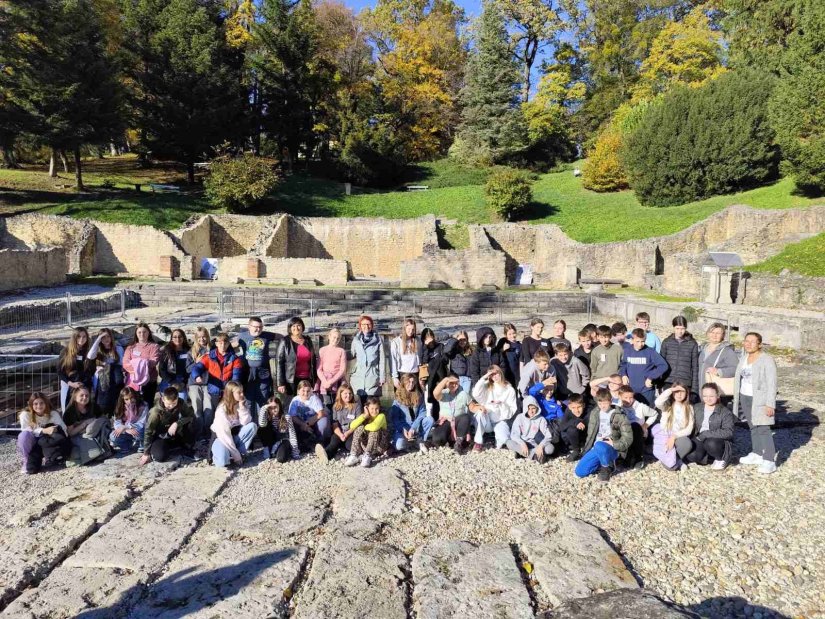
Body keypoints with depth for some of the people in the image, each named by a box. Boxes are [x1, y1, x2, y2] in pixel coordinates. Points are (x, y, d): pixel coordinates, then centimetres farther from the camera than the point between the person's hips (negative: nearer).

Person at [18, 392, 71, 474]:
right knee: (25, 435, -32)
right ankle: (27, 462, -11)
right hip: (32, 446, 0)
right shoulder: (25, 414, -11)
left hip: (47, 444, 0)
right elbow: (27, 431, -22)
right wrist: (44, 431, -36)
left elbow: (63, 428, -15)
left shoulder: (53, 413, -8)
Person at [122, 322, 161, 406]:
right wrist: (135, 367, -18)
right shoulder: (130, 347, 15)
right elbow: (125, 363, 0)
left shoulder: (154, 346, 7)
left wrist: (143, 364, -26)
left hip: (149, 382, -2)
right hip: (132, 382, 2)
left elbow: (154, 362, -8)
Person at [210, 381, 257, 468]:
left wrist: (242, 408, -26)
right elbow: (224, 433, -25)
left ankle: (240, 453, -11)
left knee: (252, 426, -21)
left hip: (235, 436, 5)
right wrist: (235, 454, -25)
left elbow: (246, 422, -15)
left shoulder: (242, 404, -6)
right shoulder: (222, 409, -23)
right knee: (223, 462, -31)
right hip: (222, 439, -5)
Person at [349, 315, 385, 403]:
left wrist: (382, 377, -1)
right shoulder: (356, 340, 9)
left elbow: (381, 360, 2)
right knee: (361, 402, 0)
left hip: (373, 376, -2)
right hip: (359, 376, 2)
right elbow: (351, 355, 19)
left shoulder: (378, 340, 2)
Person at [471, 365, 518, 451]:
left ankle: (499, 441, 9)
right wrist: (483, 378, -15)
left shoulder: (509, 389, 3)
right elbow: (475, 394, -17)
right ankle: (478, 442, -20)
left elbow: (513, 409, -1)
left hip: (501, 420, -1)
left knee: (503, 440, -31)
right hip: (487, 420, 1)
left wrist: (501, 405, -19)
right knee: (480, 412, -33)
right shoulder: (487, 386, 3)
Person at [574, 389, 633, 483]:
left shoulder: (619, 415, -6)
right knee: (579, 471, -12)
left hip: (613, 449, -5)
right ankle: (605, 462, 11)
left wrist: (614, 444, -21)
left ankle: (607, 467, -9)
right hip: (596, 448, 5)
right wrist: (586, 451, 10)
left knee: (599, 446, -41)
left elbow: (628, 438, -8)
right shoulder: (594, 413, 10)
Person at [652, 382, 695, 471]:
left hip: (679, 437, 2)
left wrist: (674, 437, -17)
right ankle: (678, 462, 14)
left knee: (687, 444, -34)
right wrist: (670, 390, -19)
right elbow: (658, 403, -28)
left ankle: (674, 459, -5)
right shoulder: (667, 405, -1)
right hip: (664, 436, -2)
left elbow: (689, 429, -3)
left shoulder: (689, 408, 5)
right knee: (671, 466, -23)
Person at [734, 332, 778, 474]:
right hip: (745, 398, 7)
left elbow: (772, 384, -15)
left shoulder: (767, 360, -12)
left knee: (763, 429, -8)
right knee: (753, 427, 14)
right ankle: (757, 454, 24)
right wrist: (738, 399, 15)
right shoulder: (743, 358, 10)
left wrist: (770, 404, -19)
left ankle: (769, 461, -5)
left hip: (760, 400, -7)